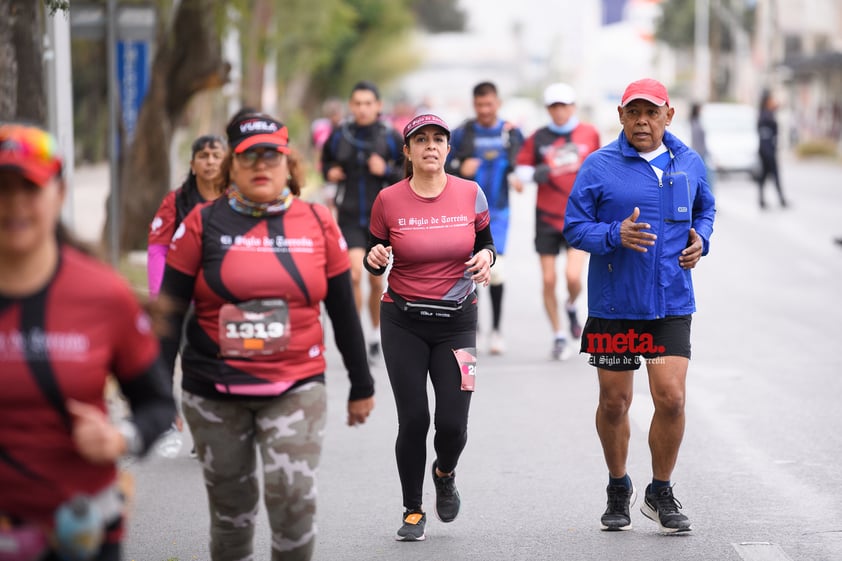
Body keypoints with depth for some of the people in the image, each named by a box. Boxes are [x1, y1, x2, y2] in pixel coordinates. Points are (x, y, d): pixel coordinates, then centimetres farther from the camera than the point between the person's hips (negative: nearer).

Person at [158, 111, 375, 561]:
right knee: (231, 501, 8)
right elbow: (169, 312, 1)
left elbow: (344, 312, 12)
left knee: (293, 493, -15)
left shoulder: (318, 223, 5)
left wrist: (361, 386, 15)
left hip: (296, 388, 0)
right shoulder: (204, 223, 0)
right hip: (214, 389, 0)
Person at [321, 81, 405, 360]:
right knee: (354, 274, -16)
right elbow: (327, 161, 18)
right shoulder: (339, 136, -1)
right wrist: (329, 173, -3)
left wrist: (387, 171, -15)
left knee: (375, 280, 10)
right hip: (349, 217, 0)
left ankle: (375, 334, 31)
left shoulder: (390, 137, -5)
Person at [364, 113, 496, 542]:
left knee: (452, 423, -6)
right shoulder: (388, 200, -5)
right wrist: (375, 258, -18)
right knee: (413, 419, -4)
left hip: (456, 320, 1)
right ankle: (413, 511, 16)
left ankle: (445, 473, 30)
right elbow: (375, 262, 4)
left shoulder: (470, 194, -3)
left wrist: (486, 257, -10)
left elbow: (485, 241, 12)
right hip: (403, 321, -1)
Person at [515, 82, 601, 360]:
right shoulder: (538, 138, -2)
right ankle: (559, 337, 18)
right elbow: (521, 167, 4)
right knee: (548, 281, 1)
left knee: (573, 276, -17)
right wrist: (534, 174, -16)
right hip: (547, 218, 1)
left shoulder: (590, 134, 2)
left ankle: (572, 307, 18)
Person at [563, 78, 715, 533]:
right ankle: (618, 490, 30)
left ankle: (660, 493, 11)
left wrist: (700, 239, 2)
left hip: (671, 304, 1)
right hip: (613, 306, -1)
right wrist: (616, 234, -21)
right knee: (614, 402, 8)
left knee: (671, 398, -9)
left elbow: (705, 210, 23)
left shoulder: (689, 164, 6)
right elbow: (573, 227, -4)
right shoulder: (599, 166, -5)